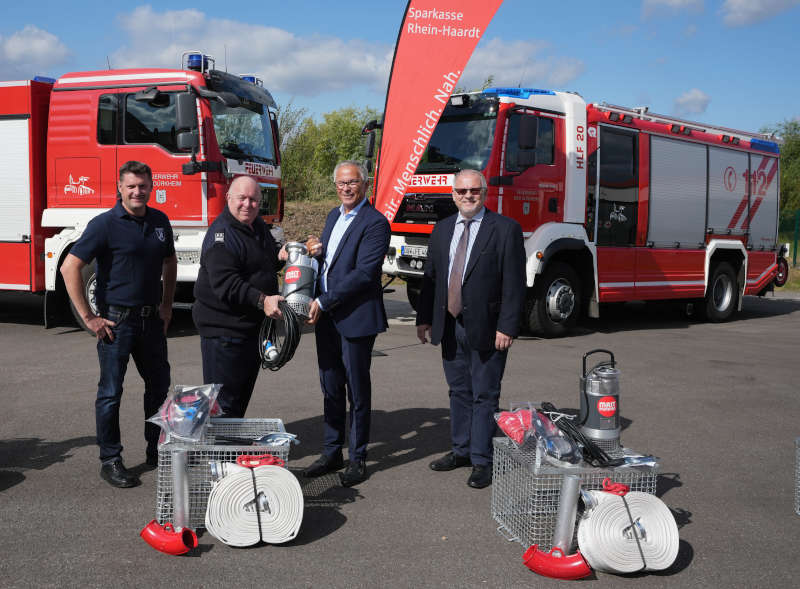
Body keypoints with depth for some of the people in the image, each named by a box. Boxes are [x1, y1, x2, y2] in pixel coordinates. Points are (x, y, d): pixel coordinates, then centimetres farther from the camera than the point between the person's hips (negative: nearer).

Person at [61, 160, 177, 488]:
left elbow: (169, 263, 21)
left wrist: (167, 305, 13)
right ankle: (110, 460, 13)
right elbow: (69, 268, -15)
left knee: (159, 384, 13)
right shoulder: (105, 224, -11)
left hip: (151, 318, 6)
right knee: (111, 391, 2)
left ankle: (157, 451, 28)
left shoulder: (159, 221, 6)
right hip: (116, 320, -6)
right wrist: (88, 317, -15)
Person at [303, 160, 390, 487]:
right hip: (326, 317, 8)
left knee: (357, 390, 4)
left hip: (355, 317, -7)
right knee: (331, 387, 14)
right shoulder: (333, 216, 15)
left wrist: (324, 302, -18)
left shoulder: (375, 223, -12)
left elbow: (364, 273, -19)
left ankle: (357, 458, 15)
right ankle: (331, 453, 26)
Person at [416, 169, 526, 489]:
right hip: (449, 327, 5)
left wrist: (507, 327, -16)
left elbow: (514, 284, -10)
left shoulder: (506, 229, -6)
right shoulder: (442, 229, 11)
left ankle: (482, 461, 10)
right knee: (459, 392, 15)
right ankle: (461, 450, 29)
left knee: (484, 396, 2)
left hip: (486, 329, -5)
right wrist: (424, 318, 10)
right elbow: (430, 276, 15)